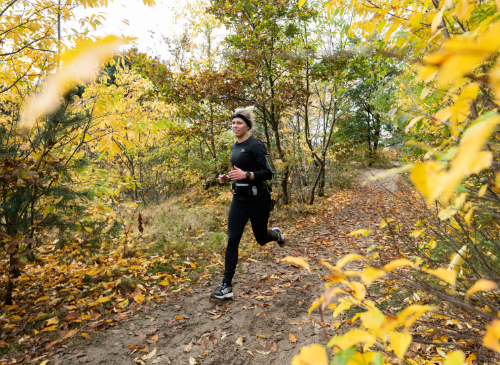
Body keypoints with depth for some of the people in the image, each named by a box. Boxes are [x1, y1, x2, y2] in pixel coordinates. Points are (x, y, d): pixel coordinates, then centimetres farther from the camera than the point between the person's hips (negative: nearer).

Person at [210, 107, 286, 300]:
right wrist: (227, 177, 5)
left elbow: (268, 173, -16)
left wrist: (246, 175, -29)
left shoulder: (255, 145, -12)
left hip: (258, 199, -6)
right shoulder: (234, 147, 10)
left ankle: (276, 234, 50)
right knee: (232, 240, -3)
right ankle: (226, 286, 2)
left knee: (261, 238, 12)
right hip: (239, 199, 6)